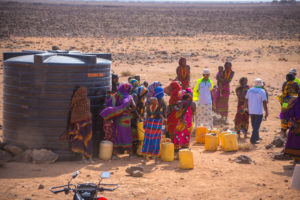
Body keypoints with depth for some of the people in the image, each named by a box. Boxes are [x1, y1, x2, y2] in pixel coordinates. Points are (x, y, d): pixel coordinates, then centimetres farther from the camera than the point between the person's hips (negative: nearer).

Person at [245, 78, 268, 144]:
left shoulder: (250, 90, 4)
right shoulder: (262, 91, -9)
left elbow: (246, 100, 5)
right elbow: (264, 103, -13)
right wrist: (266, 112, -9)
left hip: (251, 111, 5)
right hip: (259, 112, -5)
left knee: (254, 125, 19)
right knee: (256, 126, -1)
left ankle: (257, 137, 33)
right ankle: (253, 139, -6)